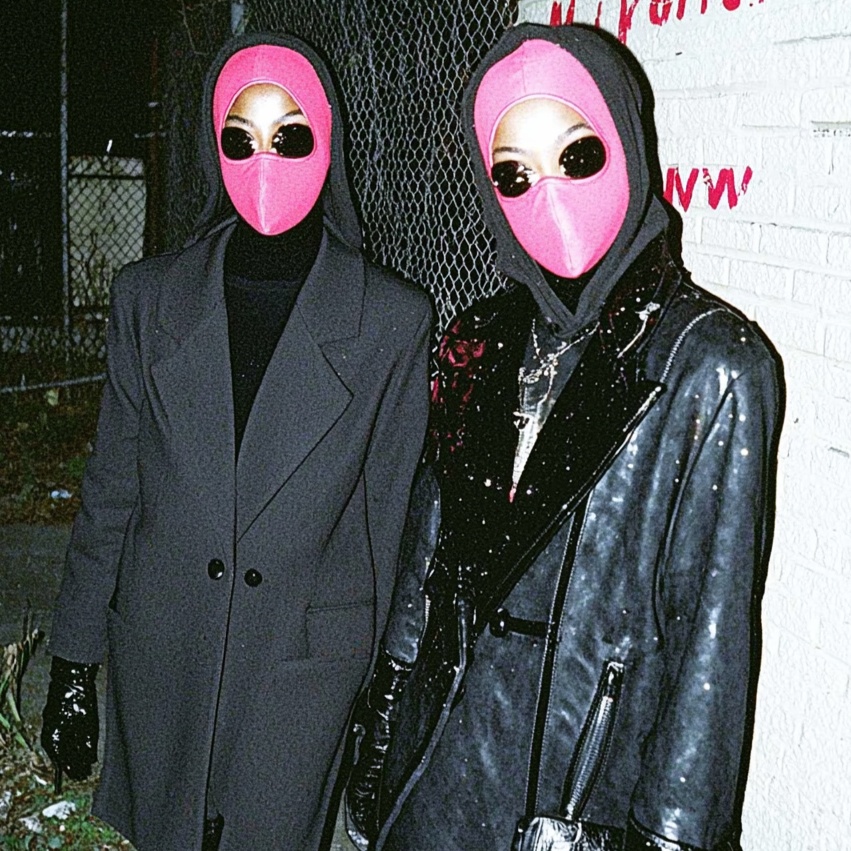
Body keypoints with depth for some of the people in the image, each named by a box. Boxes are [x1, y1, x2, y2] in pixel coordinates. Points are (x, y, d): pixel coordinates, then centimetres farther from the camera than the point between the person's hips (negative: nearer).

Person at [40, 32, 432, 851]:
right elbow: (111, 490, 5)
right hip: (158, 659, 2)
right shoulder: (149, 295, 1)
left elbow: (386, 515, 0)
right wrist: (73, 667, 5)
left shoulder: (393, 319, -5)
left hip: (303, 666, -2)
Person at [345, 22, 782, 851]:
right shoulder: (484, 342, 0)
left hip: (587, 772, -5)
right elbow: (428, 547, 7)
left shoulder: (710, 369, -16)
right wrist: (384, 717, 9)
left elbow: (712, 632, -14)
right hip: (441, 747, 5)